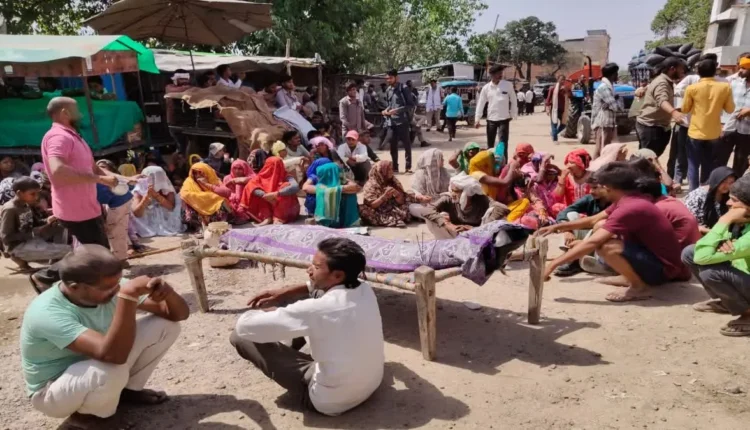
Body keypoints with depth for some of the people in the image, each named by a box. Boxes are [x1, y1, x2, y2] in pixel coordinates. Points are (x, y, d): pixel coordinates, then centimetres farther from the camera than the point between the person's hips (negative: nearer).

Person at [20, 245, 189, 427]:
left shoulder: (108, 287, -16)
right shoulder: (47, 313, -34)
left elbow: (179, 314, -14)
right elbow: (113, 356, -48)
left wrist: (166, 291, -36)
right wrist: (128, 295, -49)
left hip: (96, 371, 6)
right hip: (52, 392, -6)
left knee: (165, 325, -11)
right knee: (113, 368, -39)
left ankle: (129, 390, 9)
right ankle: (86, 417, -4)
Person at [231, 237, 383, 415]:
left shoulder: (317, 310, -31)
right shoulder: (365, 290, -10)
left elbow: (244, 325, -23)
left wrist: (271, 312, -3)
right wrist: (285, 293, 5)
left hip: (332, 401, -6)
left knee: (241, 336, -4)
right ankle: (292, 350, 36)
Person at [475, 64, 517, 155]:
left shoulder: (508, 85, -5)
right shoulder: (486, 88, -2)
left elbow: (513, 101, 3)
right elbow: (481, 103, 1)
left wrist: (513, 115, 3)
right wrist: (477, 119, -3)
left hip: (504, 119, -2)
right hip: (491, 119, 2)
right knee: (490, 144, 12)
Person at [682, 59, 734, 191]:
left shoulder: (692, 88, -11)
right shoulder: (725, 87, -6)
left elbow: (685, 109, 0)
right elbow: (730, 109, 3)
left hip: (695, 133, -2)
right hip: (714, 134, 2)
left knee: (693, 166, 7)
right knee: (709, 166, 17)